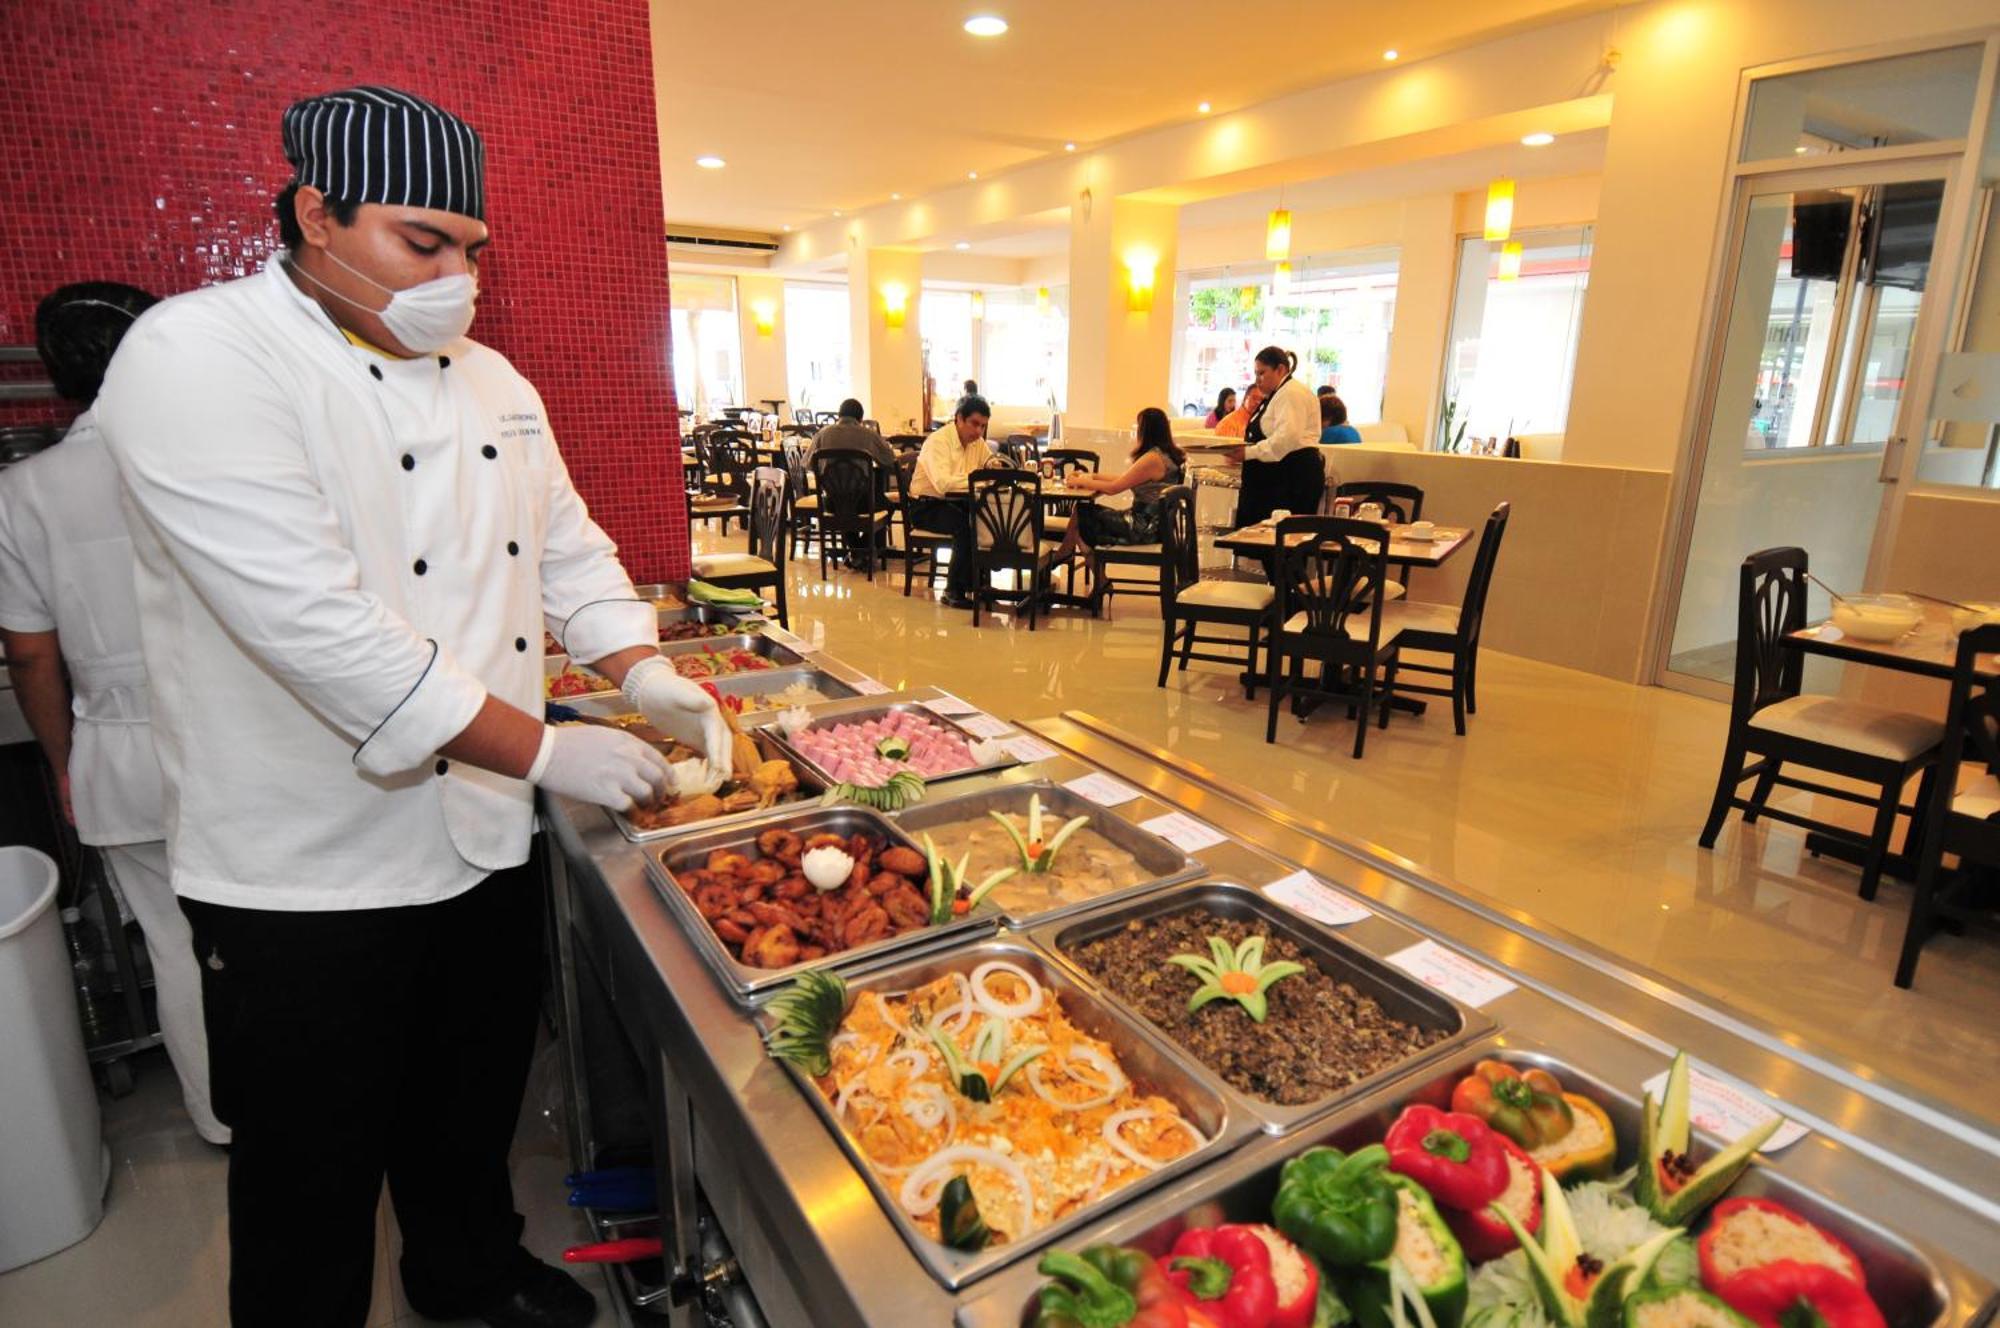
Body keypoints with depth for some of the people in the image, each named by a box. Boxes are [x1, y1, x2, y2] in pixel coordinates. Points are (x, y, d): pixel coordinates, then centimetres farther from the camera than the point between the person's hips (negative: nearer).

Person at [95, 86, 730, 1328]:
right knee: (314, 1178, 15)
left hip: (489, 840, 7)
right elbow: (312, 621, -27)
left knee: (475, 1105, 26)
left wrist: (646, 674, -5)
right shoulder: (199, 356, -17)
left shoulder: (490, 378, 7)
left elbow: (568, 547, 12)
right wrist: (547, 751, -24)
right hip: (312, 880, -6)